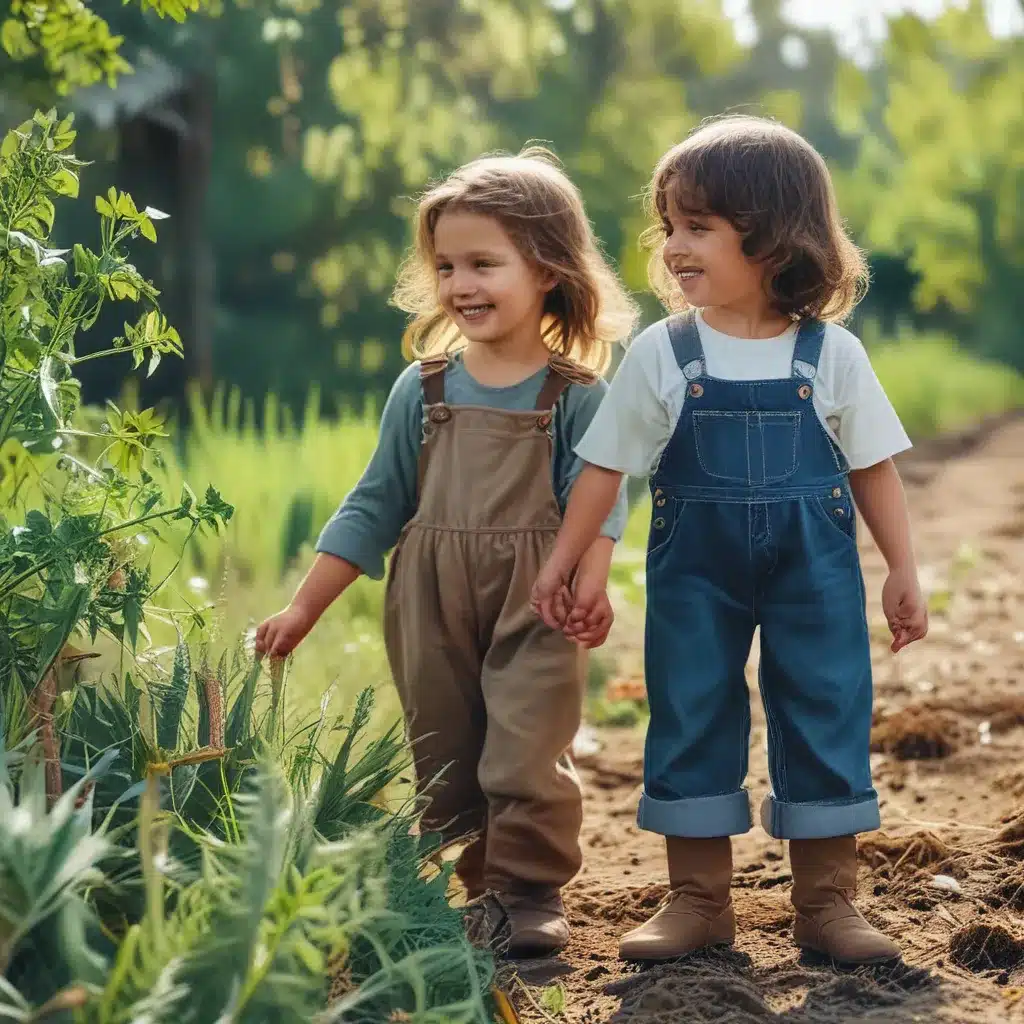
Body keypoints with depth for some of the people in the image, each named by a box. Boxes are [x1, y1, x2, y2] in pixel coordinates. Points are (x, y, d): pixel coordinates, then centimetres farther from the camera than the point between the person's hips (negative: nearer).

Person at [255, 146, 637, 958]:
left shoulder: (578, 394, -4)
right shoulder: (422, 389, 5)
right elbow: (375, 506, 9)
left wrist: (593, 586, -29)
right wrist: (305, 608, 8)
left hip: (535, 605, -3)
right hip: (431, 605, 4)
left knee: (527, 754, -6)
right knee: (443, 758, 8)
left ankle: (531, 892, 7)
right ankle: (470, 890, 19)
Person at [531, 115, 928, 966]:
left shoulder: (831, 354, -5)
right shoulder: (661, 354, -4)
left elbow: (874, 468, 2)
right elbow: (606, 466, 2)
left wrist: (902, 572, 2)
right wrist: (562, 565, 4)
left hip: (814, 575, -1)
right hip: (695, 576, 1)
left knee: (825, 720, 3)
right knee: (690, 721, 5)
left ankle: (827, 901, 15)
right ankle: (698, 899, 17)